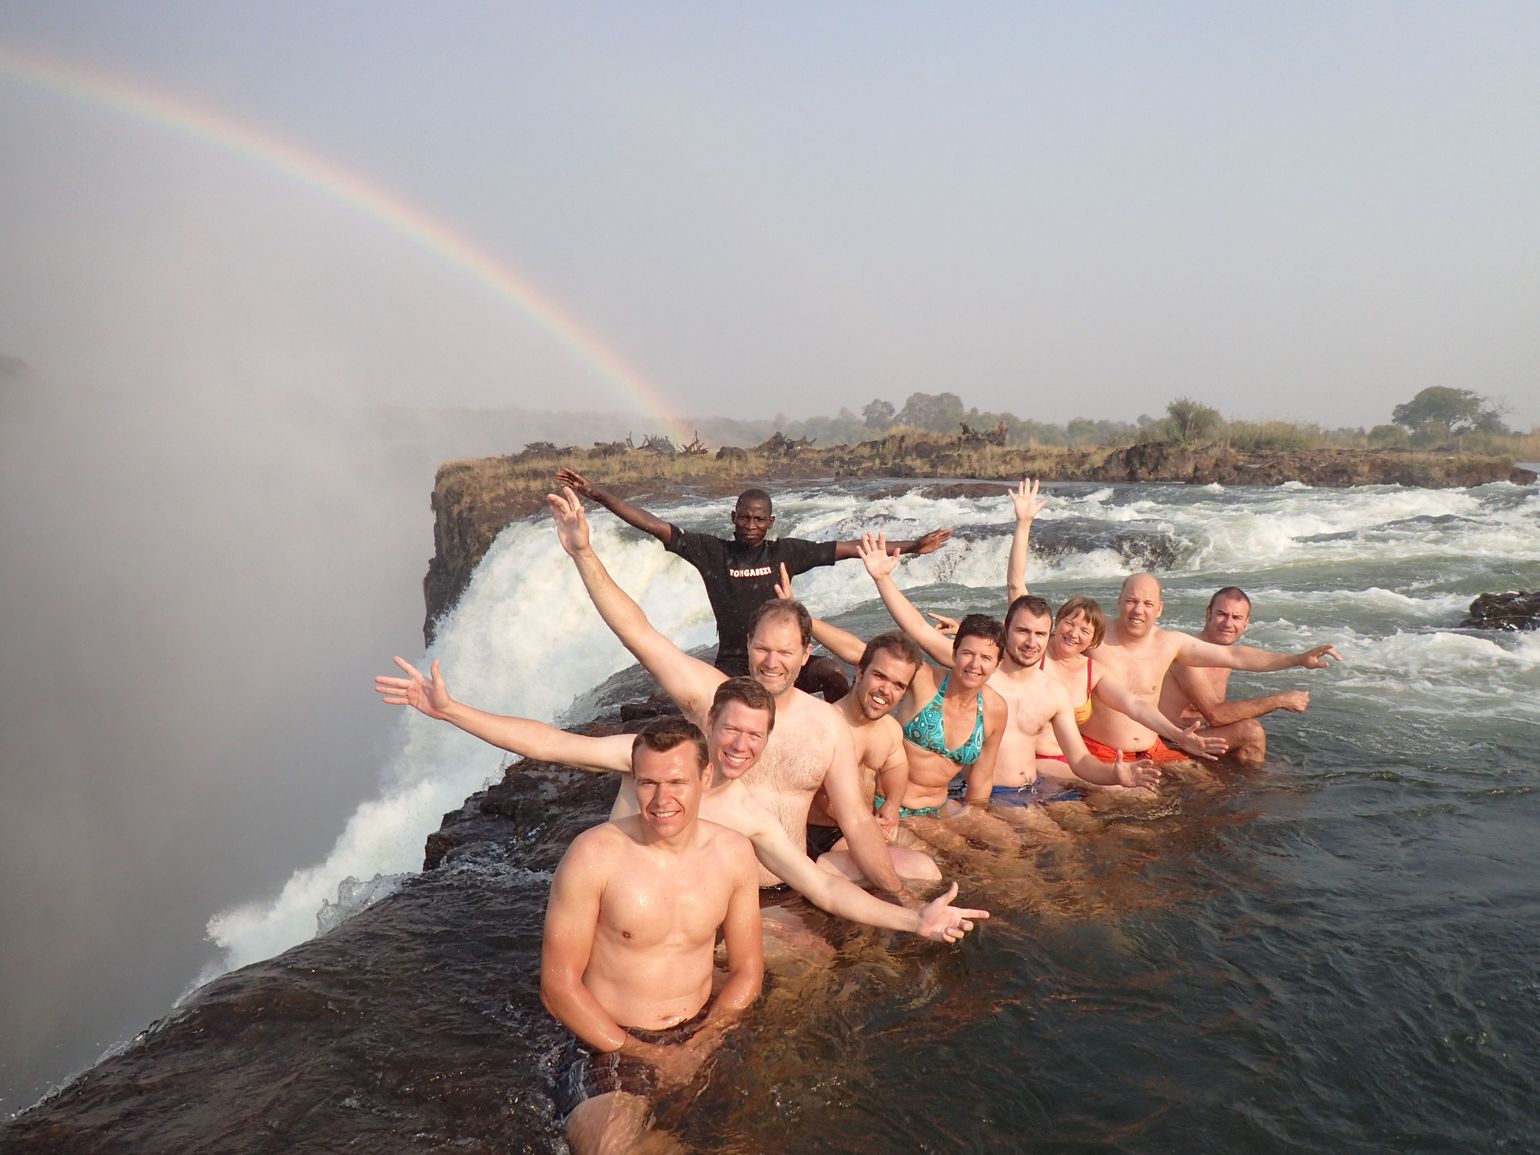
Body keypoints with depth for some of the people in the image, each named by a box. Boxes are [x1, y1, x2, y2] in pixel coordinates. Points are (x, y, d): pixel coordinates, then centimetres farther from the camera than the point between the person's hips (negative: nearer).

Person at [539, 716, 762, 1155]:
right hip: (607, 1042, -5)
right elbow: (558, 986, -10)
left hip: (701, 1036, 5)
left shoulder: (733, 852, -2)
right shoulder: (594, 855, -15)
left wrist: (698, 1046, -9)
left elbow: (747, 971, 6)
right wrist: (639, 1054, -13)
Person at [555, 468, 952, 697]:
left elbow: (847, 549, 4)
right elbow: (656, 527, -6)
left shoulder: (784, 552, 2)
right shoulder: (712, 551, -1)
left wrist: (911, 546, 3)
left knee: (832, 675, -25)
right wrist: (597, 494, -12)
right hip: (733, 664, 0)